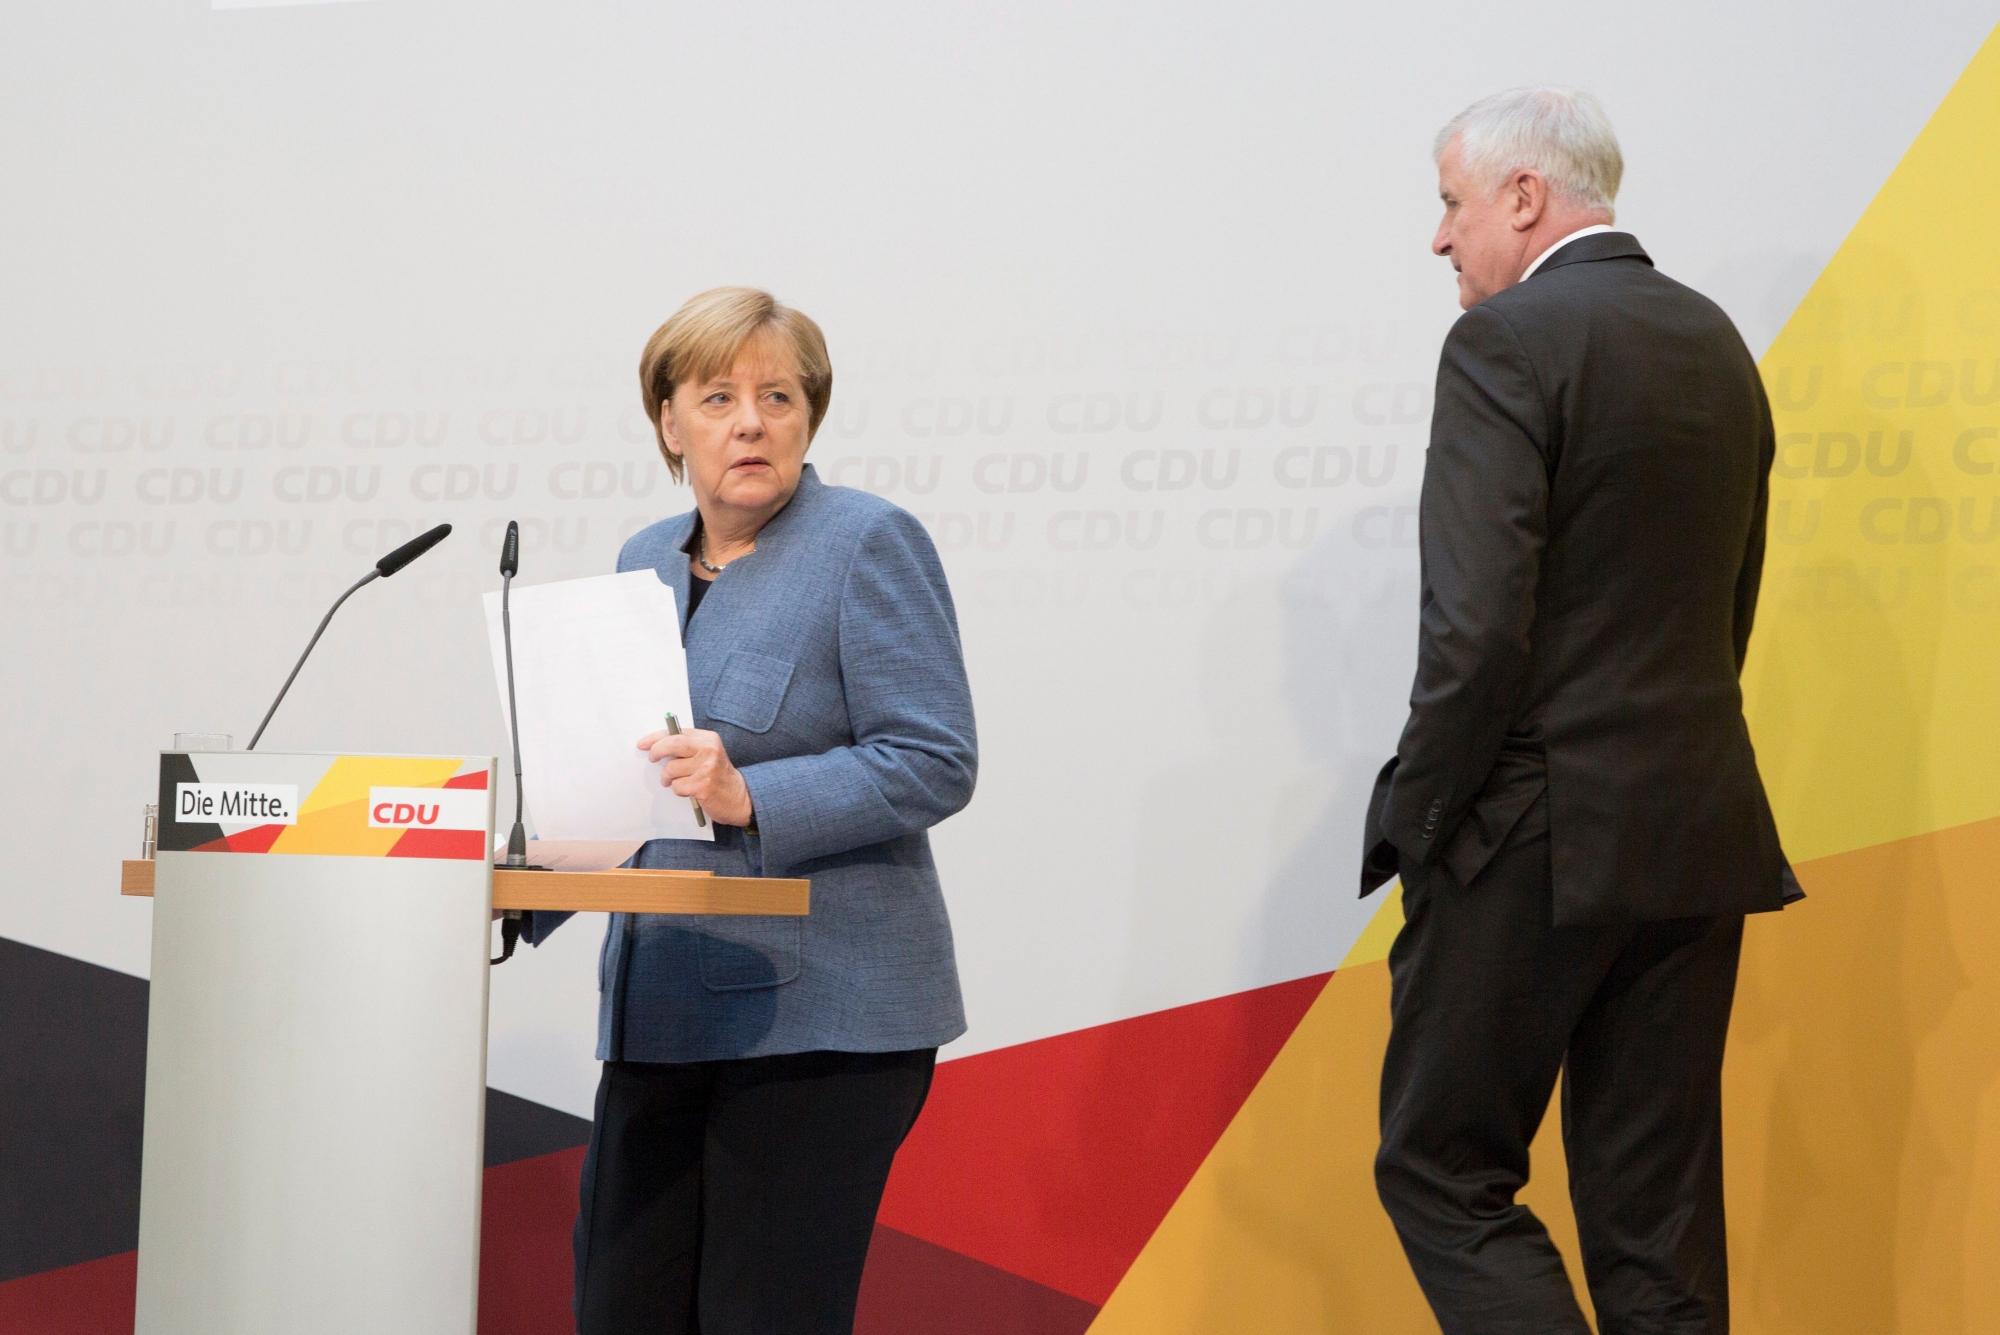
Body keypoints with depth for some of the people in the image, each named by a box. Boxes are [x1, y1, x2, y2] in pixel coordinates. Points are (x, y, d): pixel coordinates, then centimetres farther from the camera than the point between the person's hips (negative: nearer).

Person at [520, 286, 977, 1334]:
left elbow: (935, 764, -13)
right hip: (662, 1010, 7)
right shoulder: (646, 560, 16)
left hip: (815, 1015, -7)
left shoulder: (868, 544, -6)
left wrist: (749, 798, -23)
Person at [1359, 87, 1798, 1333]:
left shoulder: (1507, 343, -12)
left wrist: (1413, 821, -9)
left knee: (1441, 1169, 3)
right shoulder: (1714, 340, 13)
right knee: (1658, 1209, 10)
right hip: (1701, 834, 8)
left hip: (1543, 842, -8)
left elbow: (1477, 630, -19)